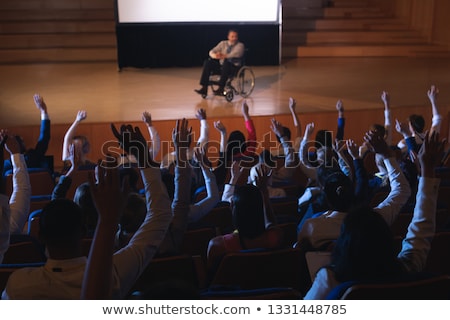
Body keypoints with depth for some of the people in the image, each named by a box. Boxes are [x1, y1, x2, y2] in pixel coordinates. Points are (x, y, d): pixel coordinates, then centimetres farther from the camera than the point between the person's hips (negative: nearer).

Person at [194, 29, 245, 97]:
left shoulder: (240, 45, 0)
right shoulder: (223, 43, 12)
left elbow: (236, 54, -21)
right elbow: (211, 52, 4)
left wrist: (224, 56, -34)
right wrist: (215, 56, -21)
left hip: (234, 67, -5)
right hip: (221, 66, 5)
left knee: (226, 63, -38)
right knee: (207, 62, -18)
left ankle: (221, 89, -39)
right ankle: (204, 88, -25)